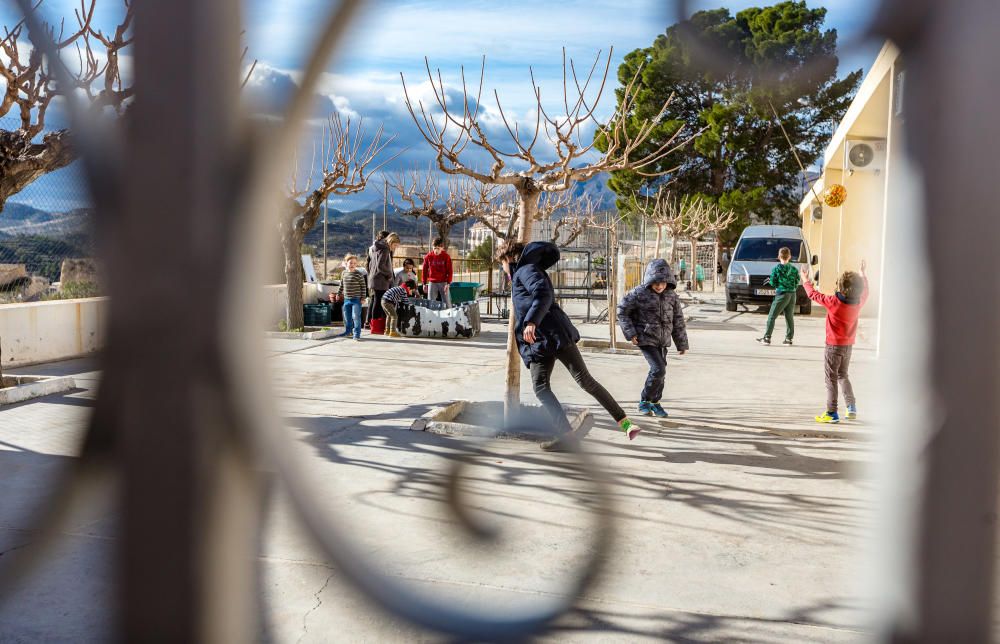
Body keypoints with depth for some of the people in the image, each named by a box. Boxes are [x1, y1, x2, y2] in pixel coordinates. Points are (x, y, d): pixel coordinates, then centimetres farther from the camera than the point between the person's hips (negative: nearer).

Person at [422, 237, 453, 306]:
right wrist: (424, 284, 5)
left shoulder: (446, 256, -5)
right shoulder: (428, 256, -1)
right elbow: (425, 270, 7)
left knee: (447, 303, -1)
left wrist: (448, 283, -11)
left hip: (443, 282, -1)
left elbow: (449, 271, -3)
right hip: (432, 283, 1)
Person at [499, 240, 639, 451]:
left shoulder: (526, 270, -2)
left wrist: (531, 321, -30)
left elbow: (544, 294, -20)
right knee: (541, 388, -3)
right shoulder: (519, 276, 28)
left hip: (556, 334, -9)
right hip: (538, 343, 9)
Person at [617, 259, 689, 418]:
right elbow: (622, 311, -6)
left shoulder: (671, 295, -1)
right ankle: (644, 401, 2)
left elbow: (678, 320, 6)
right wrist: (630, 333, -11)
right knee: (658, 369, -16)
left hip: (663, 340, 5)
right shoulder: (639, 293, -15)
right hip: (645, 339, -5)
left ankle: (655, 402, 30)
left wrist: (682, 344, 9)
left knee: (660, 371, 12)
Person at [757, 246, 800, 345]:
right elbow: (796, 283, 7)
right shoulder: (794, 269, 4)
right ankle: (789, 338, 9)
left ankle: (767, 337, -5)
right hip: (792, 294, 4)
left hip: (782, 294, -4)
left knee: (772, 316, -1)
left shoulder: (776, 269, -6)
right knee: (789, 317, 10)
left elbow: (773, 283, -4)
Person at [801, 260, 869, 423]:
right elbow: (865, 292, 16)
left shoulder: (833, 302, -21)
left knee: (831, 379, 2)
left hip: (834, 346, -5)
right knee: (843, 376, 22)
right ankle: (852, 407, 18)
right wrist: (864, 274, 30)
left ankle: (832, 413, 3)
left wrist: (806, 281, 9)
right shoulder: (859, 303, -7)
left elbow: (814, 295, -9)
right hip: (849, 345, 5)